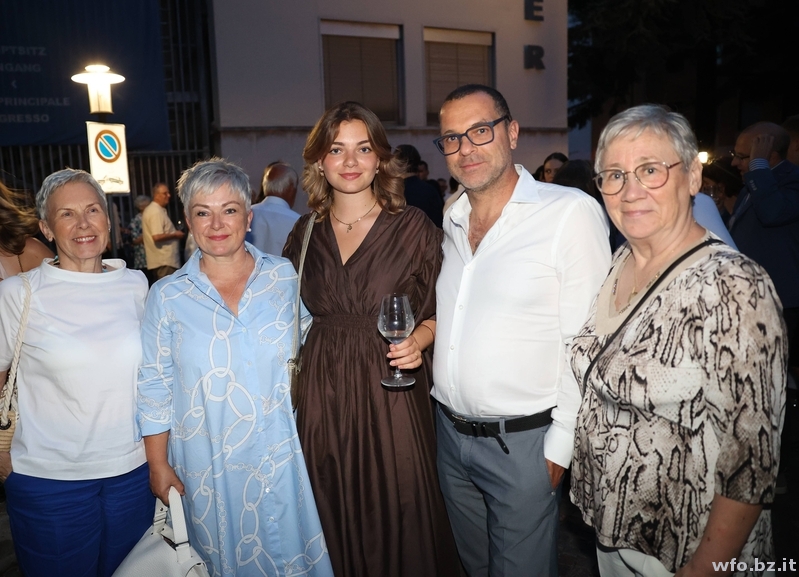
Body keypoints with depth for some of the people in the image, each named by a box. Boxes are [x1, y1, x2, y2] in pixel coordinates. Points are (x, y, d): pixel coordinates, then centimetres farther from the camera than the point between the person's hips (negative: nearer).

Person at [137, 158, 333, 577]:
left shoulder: (286, 278, -3)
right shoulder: (167, 295, -4)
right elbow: (154, 386, 1)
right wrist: (158, 464, 1)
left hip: (282, 455, 1)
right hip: (205, 464, 0)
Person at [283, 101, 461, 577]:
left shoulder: (413, 226, -5)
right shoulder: (307, 232, 5)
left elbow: (440, 310, 1)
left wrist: (418, 341, -18)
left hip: (391, 390, -3)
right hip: (323, 392, 3)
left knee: (399, 517, 7)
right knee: (336, 515, 15)